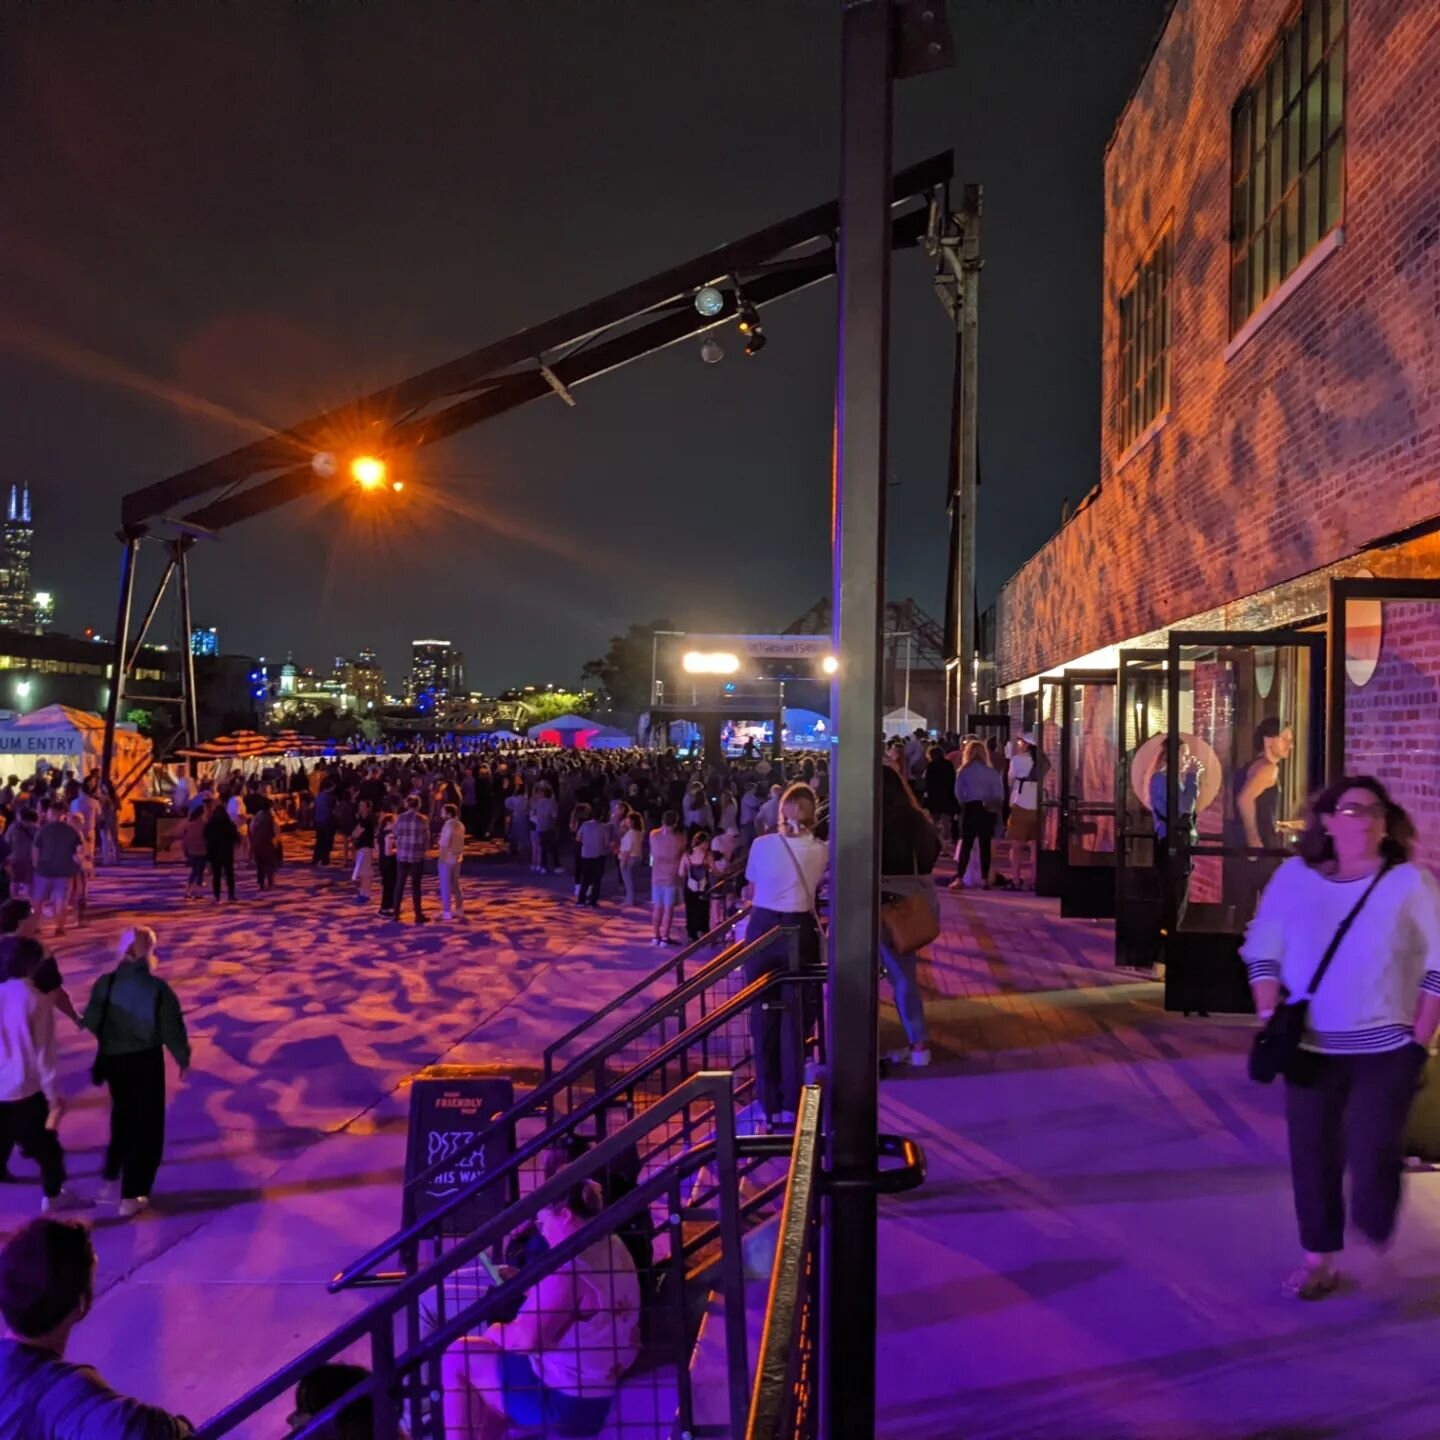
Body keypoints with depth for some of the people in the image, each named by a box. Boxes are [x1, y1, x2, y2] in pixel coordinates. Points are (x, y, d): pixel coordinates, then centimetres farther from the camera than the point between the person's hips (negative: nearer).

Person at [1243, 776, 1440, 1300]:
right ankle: (1320, 1258, 25)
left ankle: (1374, 1232, 27)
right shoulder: (1294, 876, 0)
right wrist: (1270, 1017, -4)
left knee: (1372, 1152, -6)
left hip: (1386, 1047, -2)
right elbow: (1262, 951, 5)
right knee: (1313, 1154, 8)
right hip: (1311, 1047, 2)